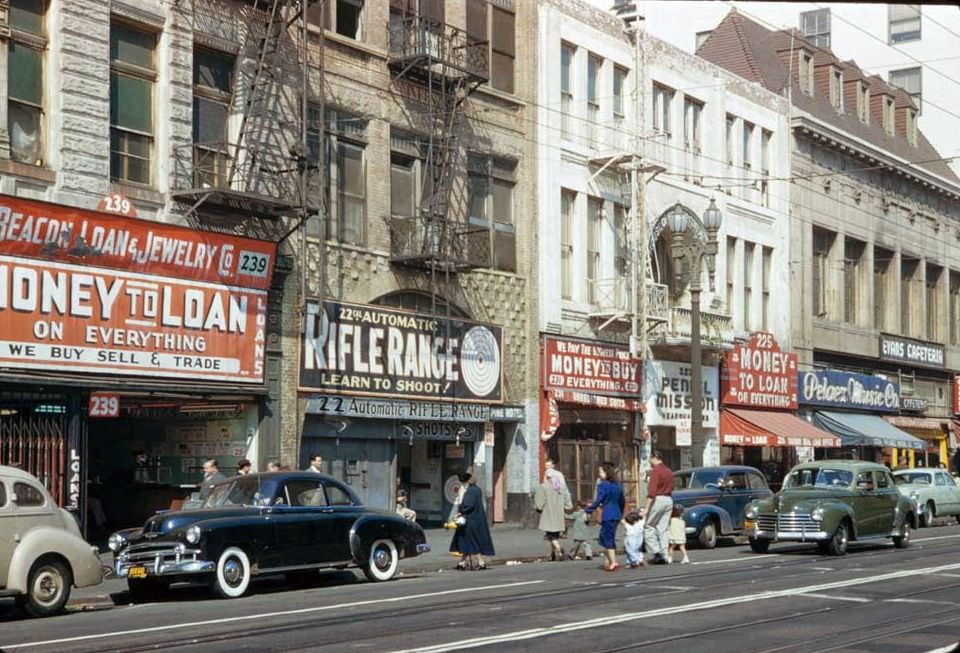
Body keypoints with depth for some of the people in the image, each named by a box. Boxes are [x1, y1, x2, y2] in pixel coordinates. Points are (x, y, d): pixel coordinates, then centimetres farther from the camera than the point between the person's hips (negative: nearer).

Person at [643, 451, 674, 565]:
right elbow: (671, 488, 15)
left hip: (658, 499, -7)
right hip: (669, 500, 7)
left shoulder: (655, 470, -9)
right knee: (664, 528, 7)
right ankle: (663, 556, 4)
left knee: (649, 527, 1)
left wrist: (647, 508, -19)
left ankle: (655, 553, -8)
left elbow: (652, 491, -17)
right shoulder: (669, 471, 17)